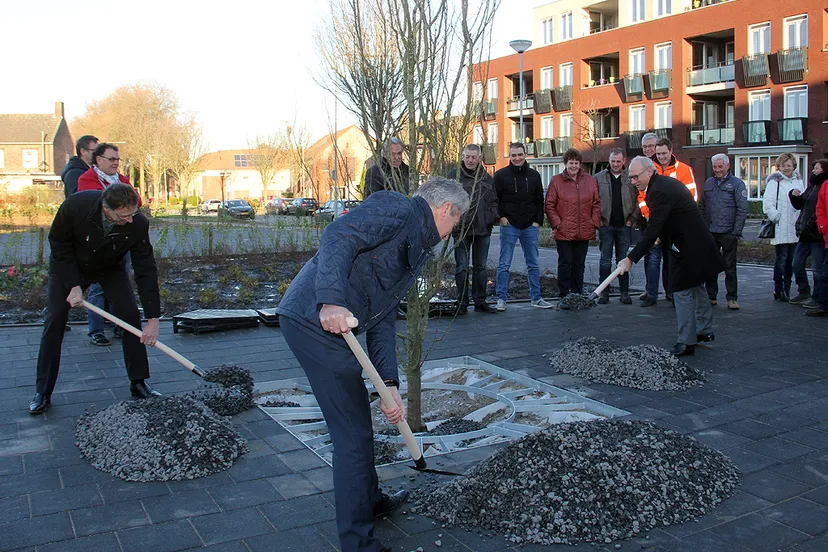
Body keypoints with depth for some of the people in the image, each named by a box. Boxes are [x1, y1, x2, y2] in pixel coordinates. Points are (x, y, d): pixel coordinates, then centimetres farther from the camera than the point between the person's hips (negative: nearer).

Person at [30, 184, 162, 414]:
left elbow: (145, 270, -26)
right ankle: (43, 392, 3)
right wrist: (73, 285, -23)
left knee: (130, 315, -11)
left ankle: (138, 383, 1)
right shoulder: (75, 205, -35)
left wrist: (153, 319, -28)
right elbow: (59, 243, -18)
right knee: (55, 320, -7)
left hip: (110, 268, 1)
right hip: (69, 266, -1)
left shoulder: (138, 224, -32)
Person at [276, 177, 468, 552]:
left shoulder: (419, 250, 23)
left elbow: (383, 319, 19)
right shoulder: (396, 209, -5)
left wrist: (389, 385, 10)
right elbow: (337, 237, -22)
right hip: (315, 319, -10)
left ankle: (370, 501, 46)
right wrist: (332, 300, -36)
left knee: (356, 419, 25)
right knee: (353, 433, -2)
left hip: (330, 325, 10)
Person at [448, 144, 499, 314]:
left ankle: (480, 302, 19)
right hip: (461, 229, -4)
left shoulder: (487, 178, 12)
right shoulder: (454, 175, 1)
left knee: (480, 267, 11)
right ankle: (462, 303, 8)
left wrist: (492, 218, 1)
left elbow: (494, 202, 17)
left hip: (483, 230, 4)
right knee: (462, 267, 0)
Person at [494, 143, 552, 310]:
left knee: (533, 264, 9)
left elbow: (539, 200, 13)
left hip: (530, 226, 3)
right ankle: (501, 299, 4)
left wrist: (538, 221, 3)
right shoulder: (501, 175, -1)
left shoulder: (534, 175, 9)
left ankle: (536, 298, 17)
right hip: (509, 225, -3)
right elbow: (494, 199, 2)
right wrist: (501, 216, -9)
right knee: (504, 264, -2)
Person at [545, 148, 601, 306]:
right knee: (565, 264, -2)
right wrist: (556, 223, -8)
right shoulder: (556, 181, 0)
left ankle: (577, 295, 20)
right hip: (564, 232, -3)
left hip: (584, 232, 3)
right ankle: (564, 297, 5)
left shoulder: (590, 180, 8)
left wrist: (594, 223, 2)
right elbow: (550, 205, 0)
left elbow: (596, 204, 11)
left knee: (579, 264, 11)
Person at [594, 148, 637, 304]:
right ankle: (604, 293, 7)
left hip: (624, 225, 0)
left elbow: (637, 200, 7)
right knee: (605, 260, 2)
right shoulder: (599, 177, 4)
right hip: (605, 225, 0)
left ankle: (625, 292, 11)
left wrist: (632, 219, -1)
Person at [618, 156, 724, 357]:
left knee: (682, 291, -6)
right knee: (696, 287, 22)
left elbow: (652, 231, -28)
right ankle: (705, 331, 36)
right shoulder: (667, 182, 9)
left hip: (687, 246, -11)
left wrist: (631, 259, -29)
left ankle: (686, 342, -1)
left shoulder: (660, 191, -24)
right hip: (698, 242, 11)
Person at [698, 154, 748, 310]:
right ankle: (711, 296, 17)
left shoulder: (737, 184, -1)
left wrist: (736, 232, -10)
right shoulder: (708, 183, 12)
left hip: (728, 233, -4)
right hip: (710, 233, 4)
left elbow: (742, 209, -5)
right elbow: (701, 207, 16)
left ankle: (732, 298, 10)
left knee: (730, 267, 2)